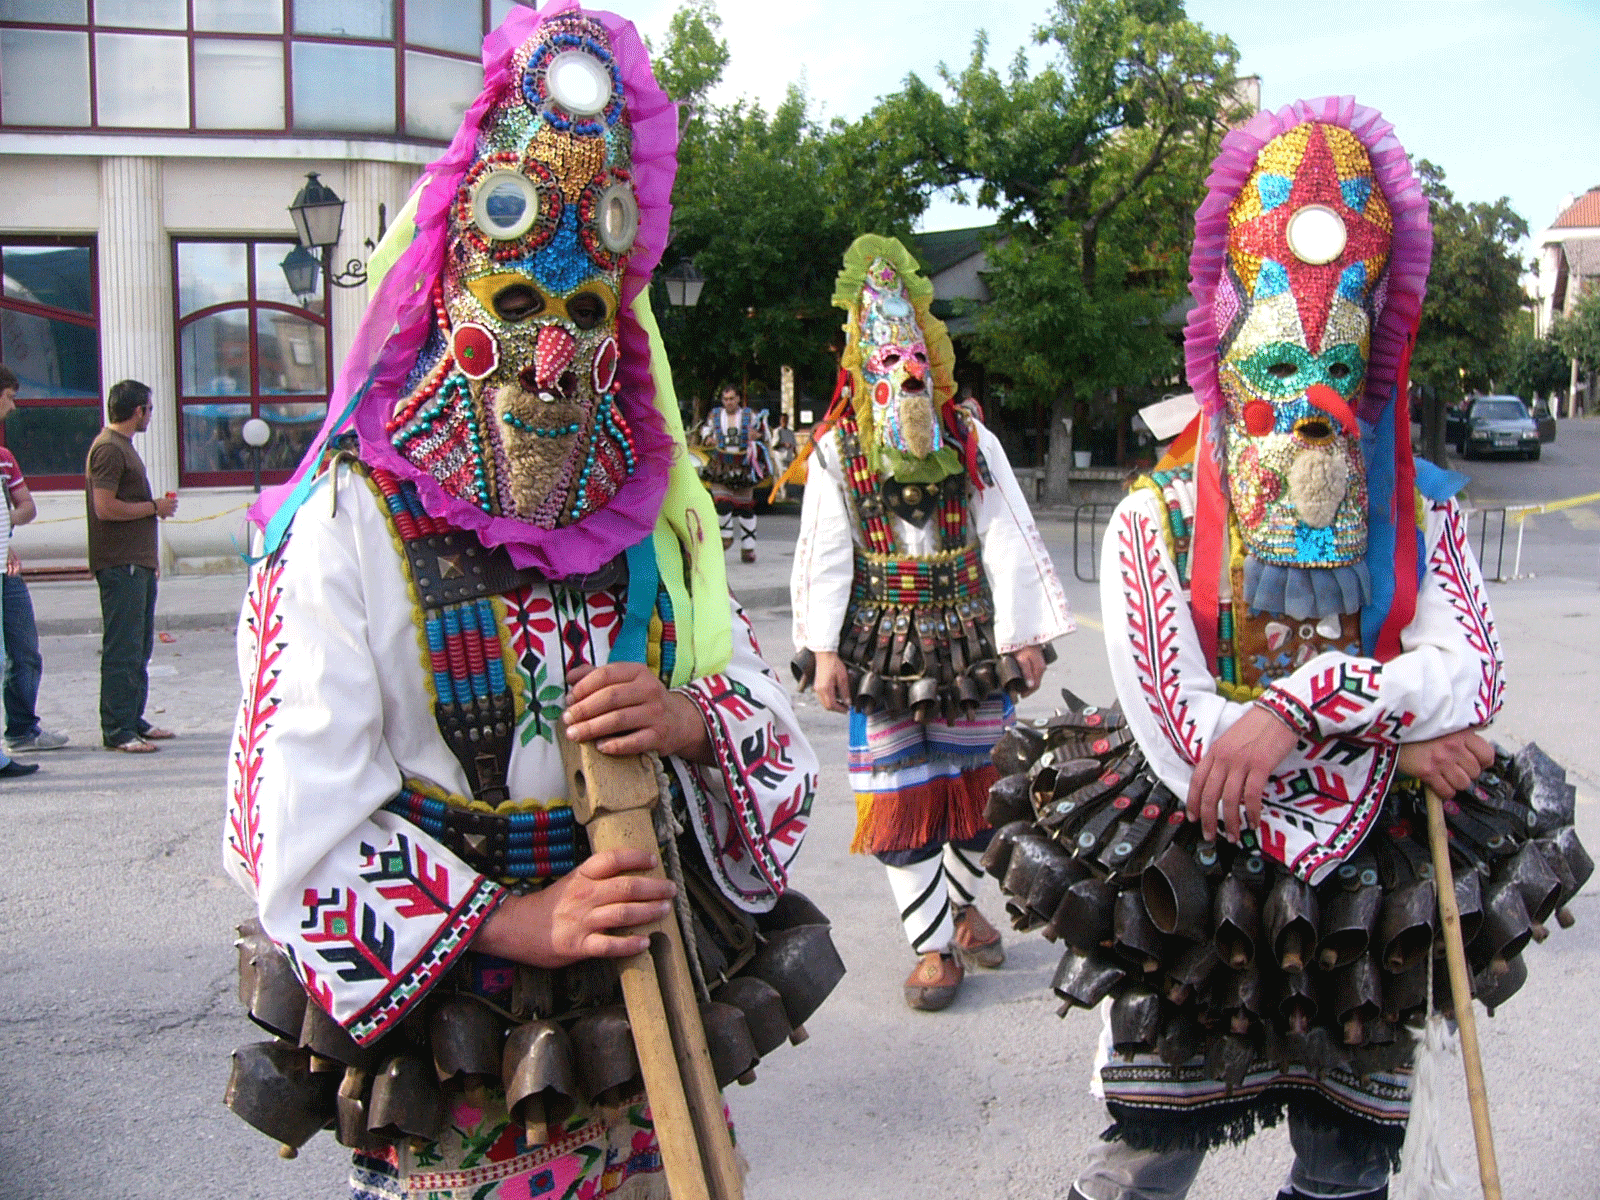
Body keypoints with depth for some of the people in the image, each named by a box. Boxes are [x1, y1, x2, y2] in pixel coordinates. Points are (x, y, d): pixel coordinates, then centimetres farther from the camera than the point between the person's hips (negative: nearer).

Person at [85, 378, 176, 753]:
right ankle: (117, 730, -5)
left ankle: (134, 720, 21)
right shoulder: (108, 448, -12)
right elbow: (106, 508, -21)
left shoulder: (124, 447, 21)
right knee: (122, 650, -8)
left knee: (139, 649, 13)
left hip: (137, 564, 10)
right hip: (120, 566, -10)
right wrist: (155, 507, -10)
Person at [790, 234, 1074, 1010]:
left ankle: (960, 904, 36)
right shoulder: (836, 456, 1)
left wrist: (1022, 637, -5)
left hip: (970, 642, 1)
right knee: (900, 800, -1)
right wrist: (821, 649, -10)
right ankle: (934, 946, 9)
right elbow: (823, 557, -3)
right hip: (882, 650, -1)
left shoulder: (973, 444, 3)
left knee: (976, 786, 11)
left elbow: (1008, 543, 0)